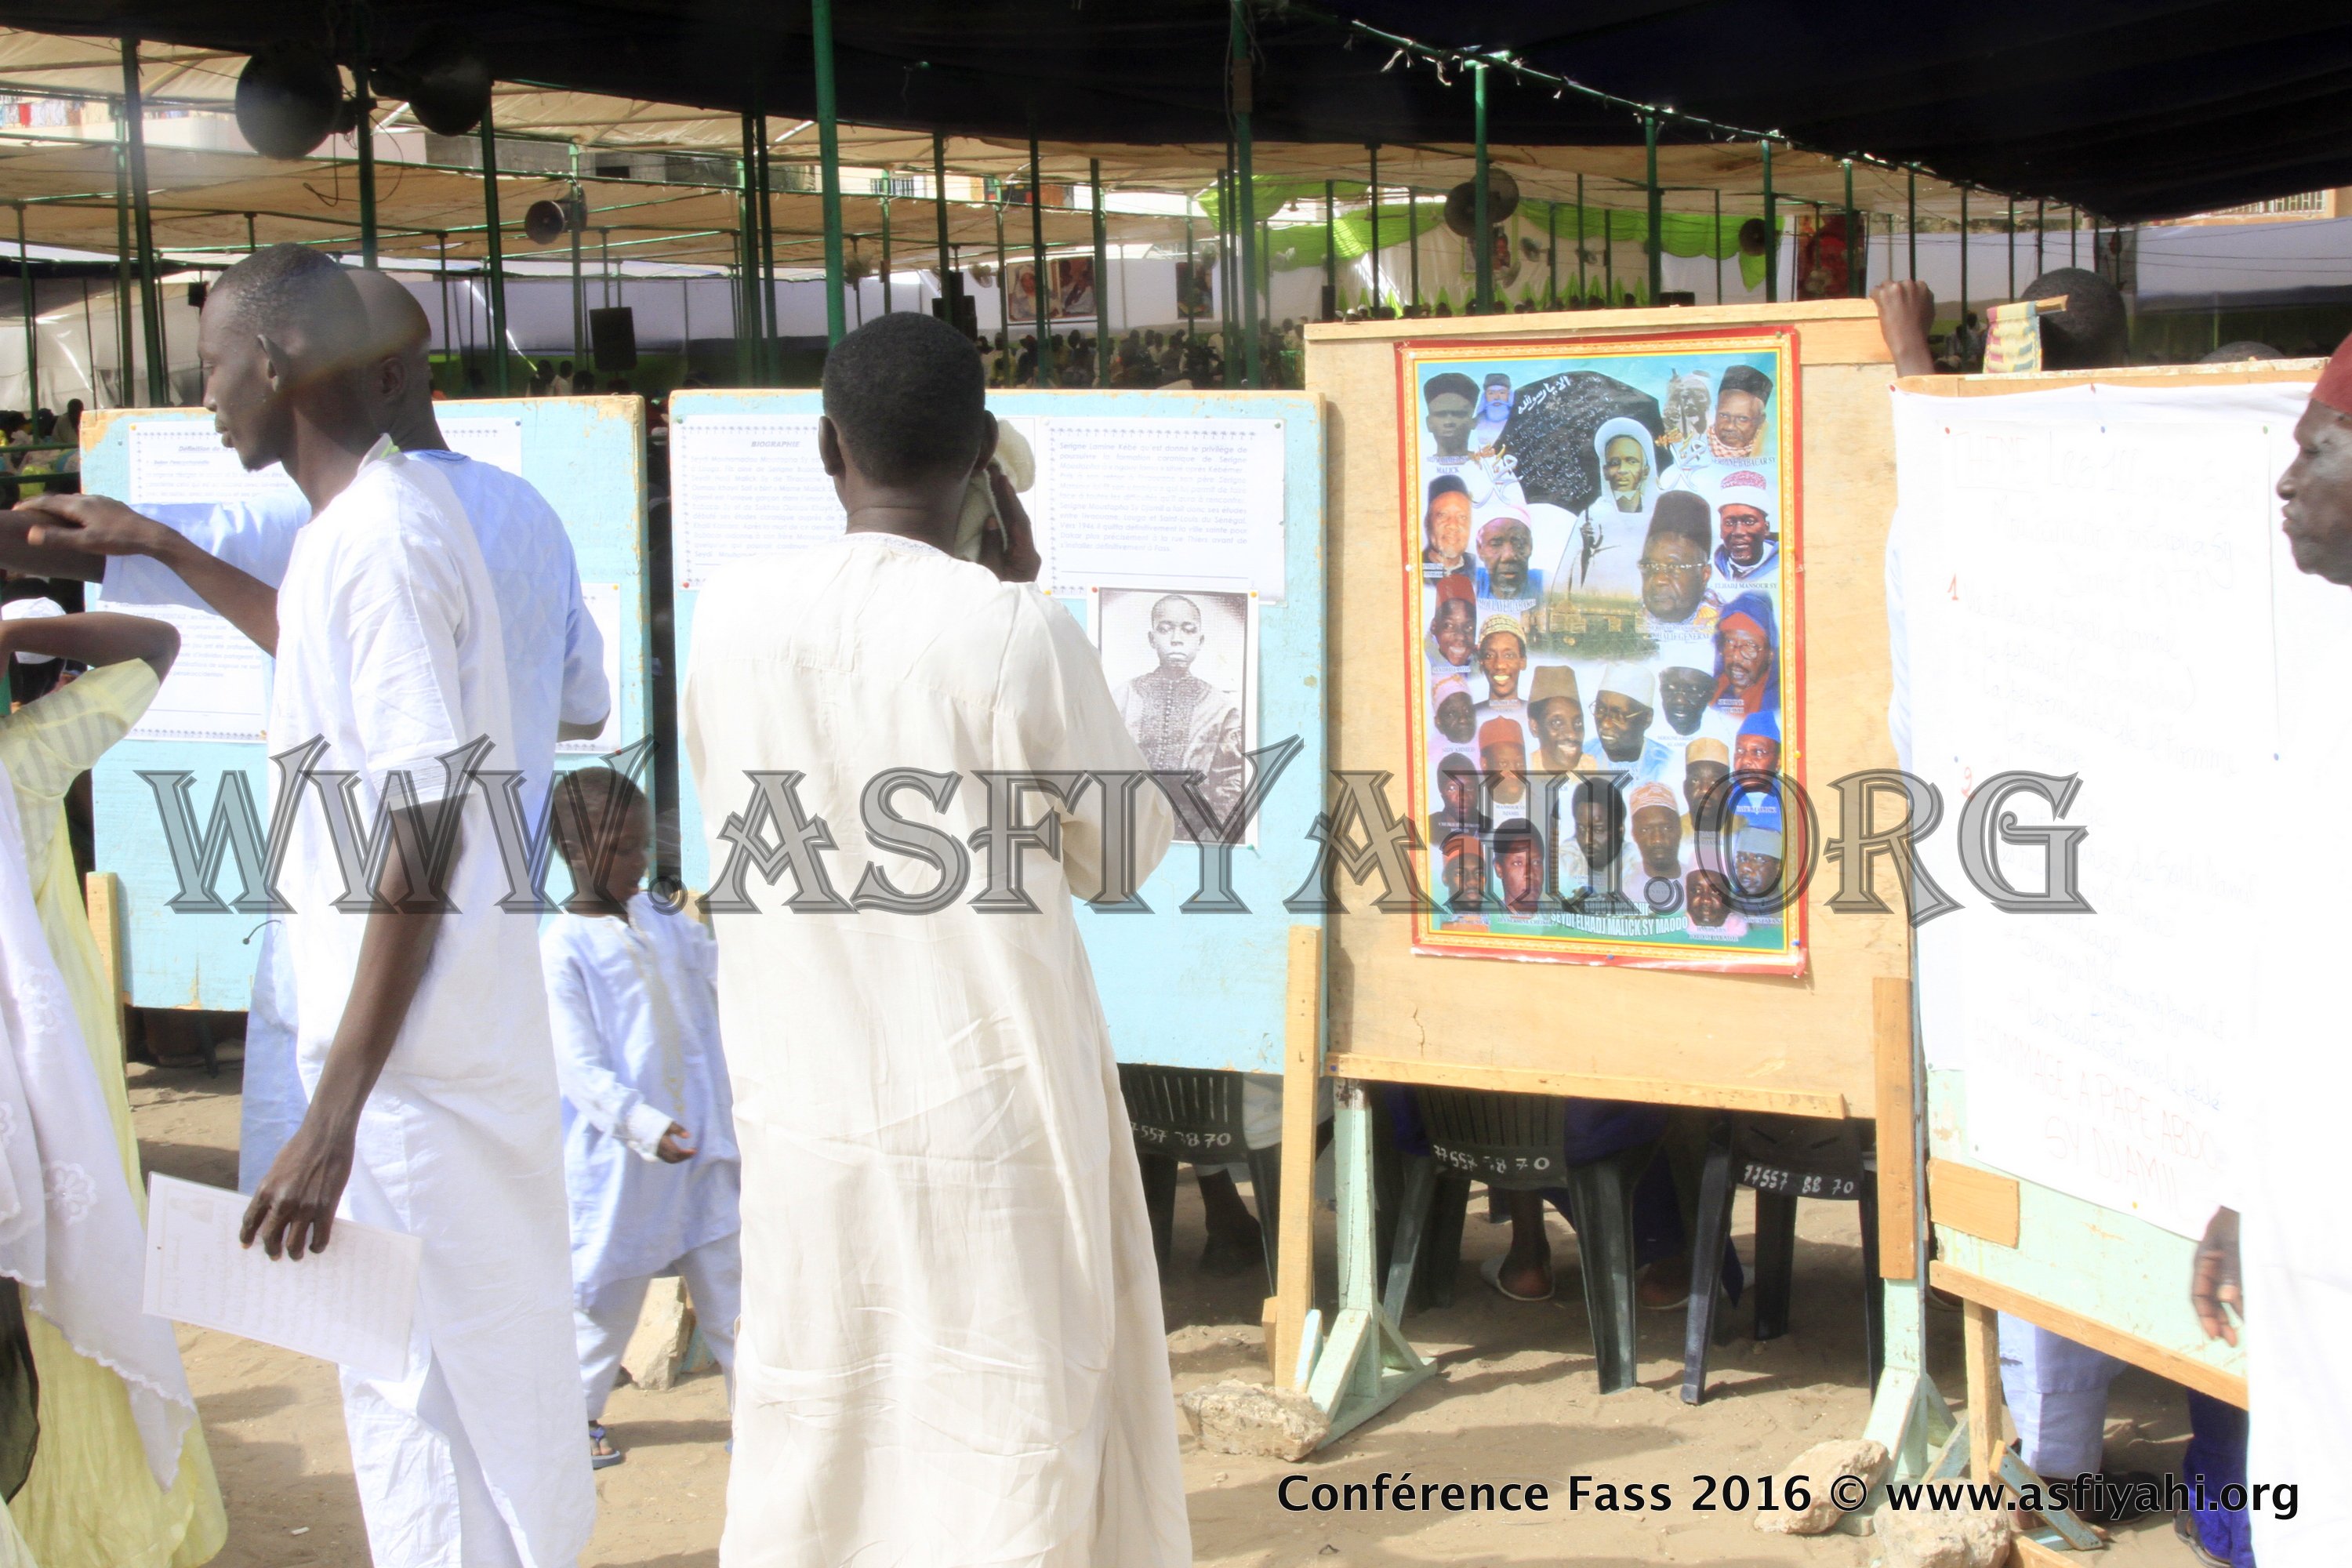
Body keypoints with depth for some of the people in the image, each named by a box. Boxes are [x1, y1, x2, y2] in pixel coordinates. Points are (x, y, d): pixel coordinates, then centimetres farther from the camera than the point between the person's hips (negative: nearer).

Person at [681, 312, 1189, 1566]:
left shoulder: (729, 618, -2)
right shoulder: (1013, 632, -13)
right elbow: (1125, 854, 1)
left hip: (804, 1117, 4)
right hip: (990, 1110, -4)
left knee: (808, 1442, 15)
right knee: (1007, 1445, 7)